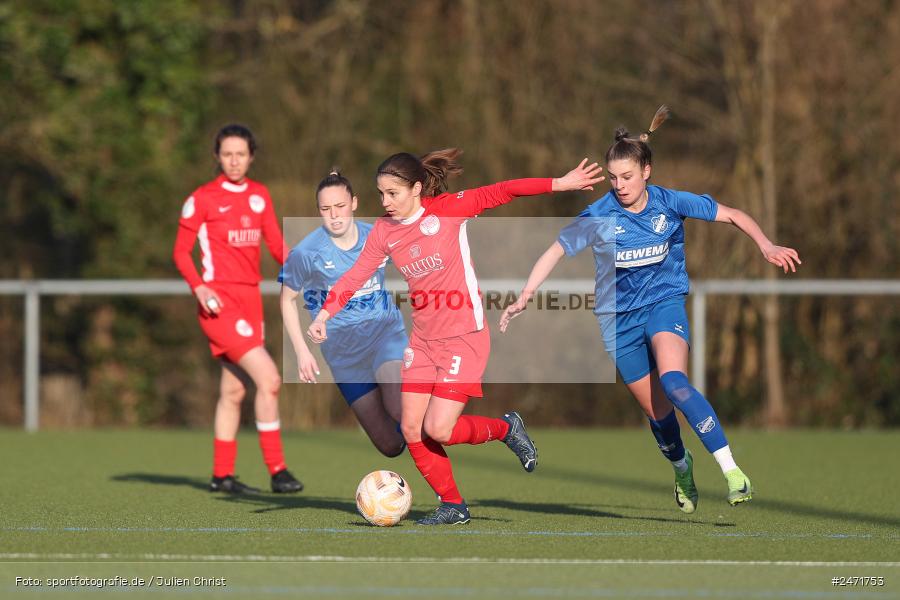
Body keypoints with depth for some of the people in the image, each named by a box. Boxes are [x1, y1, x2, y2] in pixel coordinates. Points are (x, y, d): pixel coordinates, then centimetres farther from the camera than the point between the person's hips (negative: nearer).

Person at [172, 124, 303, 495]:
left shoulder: (259, 195, 10)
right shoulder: (202, 199, -6)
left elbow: (275, 244, 13)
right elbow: (181, 251, -3)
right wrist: (199, 287, -18)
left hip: (250, 299, 7)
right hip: (220, 302, -7)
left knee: (234, 390, 12)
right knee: (268, 378, -18)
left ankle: (222, 475, 22)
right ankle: (277, 471, -15)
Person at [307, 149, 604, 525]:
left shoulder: (447, 209, -11)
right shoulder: (383, 232, 1)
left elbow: (500, 193, -12)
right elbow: (355, 277, 1)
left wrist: (560, 184, -16)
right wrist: (324, 315, -12)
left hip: (464, 337, -6)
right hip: (423, 339, 6)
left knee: (438, 430, -13)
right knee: (411, 429, 0)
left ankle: (505, 429, 15)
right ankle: (452, 506, 15)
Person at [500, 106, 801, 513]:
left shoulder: (670, 203, -9)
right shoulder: (598, 217, -9)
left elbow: (732, 215, -2)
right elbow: (556, 251, -3)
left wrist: (766, 246, -16)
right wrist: (523, 300, -10)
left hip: (664, 303, -2)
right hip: (619, 319, 2)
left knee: (672, 381, -30)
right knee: (657, 411, 2)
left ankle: (731, 472, -33)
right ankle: (681, 467, 36)